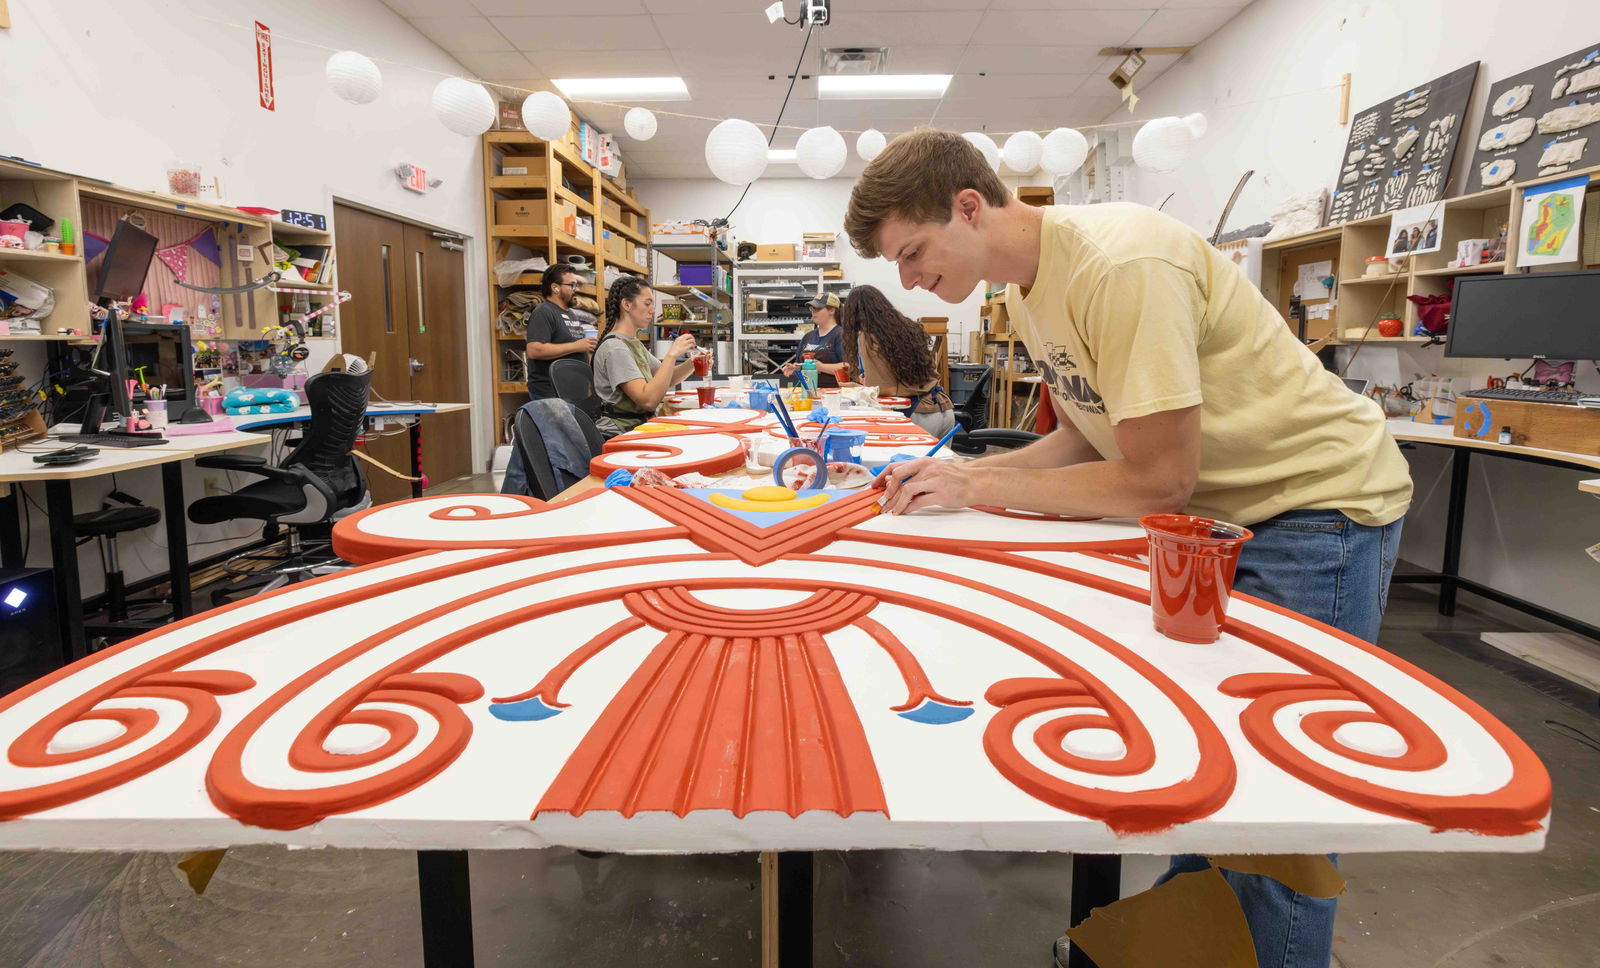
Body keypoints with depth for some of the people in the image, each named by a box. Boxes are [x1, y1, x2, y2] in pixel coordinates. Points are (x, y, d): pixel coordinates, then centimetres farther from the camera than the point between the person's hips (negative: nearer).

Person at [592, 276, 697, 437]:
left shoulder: (634, 343, 15)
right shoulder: (614, 348, -16)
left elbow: (667, 379, 17)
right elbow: (648, 400, -25)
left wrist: (692, 363, -1)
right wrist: (672, 355, -23)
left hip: (638, 428, 9)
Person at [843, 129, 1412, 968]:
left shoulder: (1119, 265, -28)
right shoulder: (1027, 283, 1)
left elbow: (1158, 478, -26)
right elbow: (1089, 434, 8)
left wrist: (980, 487, -19)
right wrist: (964, 473, -6)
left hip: (1319, 504, -8)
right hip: (1218, 510, 8)